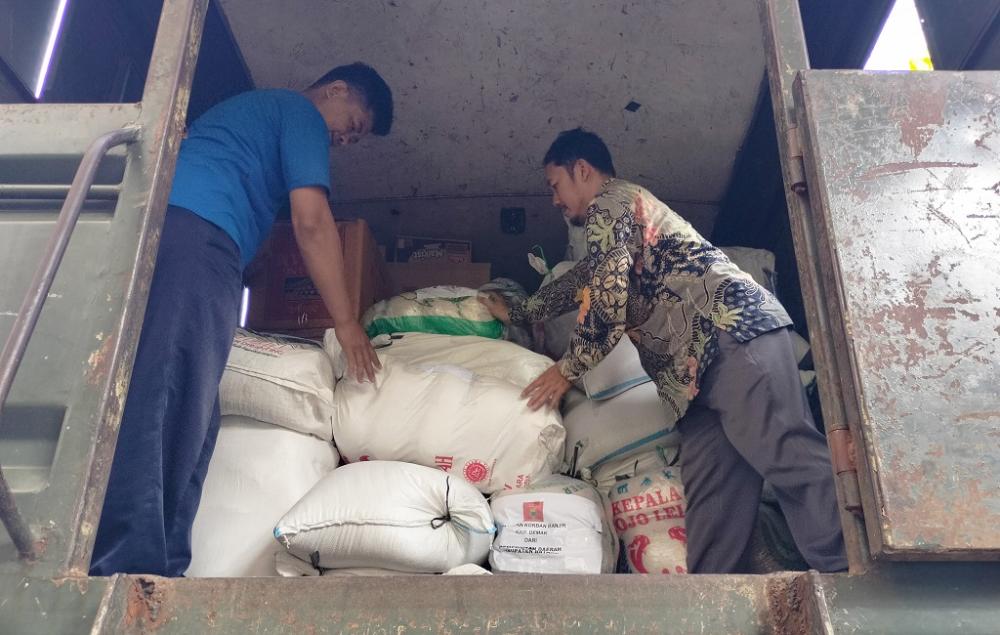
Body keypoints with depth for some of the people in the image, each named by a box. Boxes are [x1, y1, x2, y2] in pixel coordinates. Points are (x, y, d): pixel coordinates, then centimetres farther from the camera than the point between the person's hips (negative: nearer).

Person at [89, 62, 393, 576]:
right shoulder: (300, 113, 11)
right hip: (195, 233, -9)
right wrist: (346, 322, 3)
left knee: (187, 416, 1)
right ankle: (131, 567, -26)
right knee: (165, 404, -19)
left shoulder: (251, 109, 39)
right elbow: (311, 222, 0)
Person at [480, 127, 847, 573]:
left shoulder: (609, 202, 5)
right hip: (700, 362, 10)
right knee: (711, 485, -2)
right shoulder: (626, 209, 37)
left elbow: (608, 296, -7)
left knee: (788, 455, -21)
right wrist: (516, 313, 58)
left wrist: (567, 370, 3)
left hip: (730, 326, -10)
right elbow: (579, 282, 49)